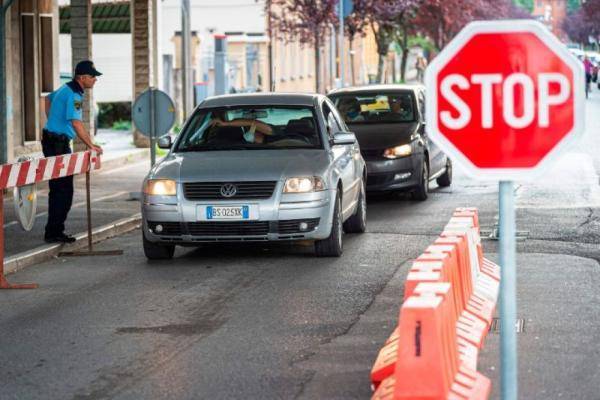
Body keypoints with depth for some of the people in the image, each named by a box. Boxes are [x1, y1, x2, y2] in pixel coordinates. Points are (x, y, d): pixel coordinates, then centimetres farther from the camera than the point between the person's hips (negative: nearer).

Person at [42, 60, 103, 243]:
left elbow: (49, 98, 32)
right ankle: (54, 233, -7)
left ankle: (54, 232, 18)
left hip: (52, 140, 11)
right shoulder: (73, 95, -19)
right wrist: (91, 145, -24)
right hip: (58, 143, -11)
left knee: (58, 189, 13)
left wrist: (52, 121, 27)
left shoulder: (66, 88, 13)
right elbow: (76, 124, -27)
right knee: (63, 190, -9)